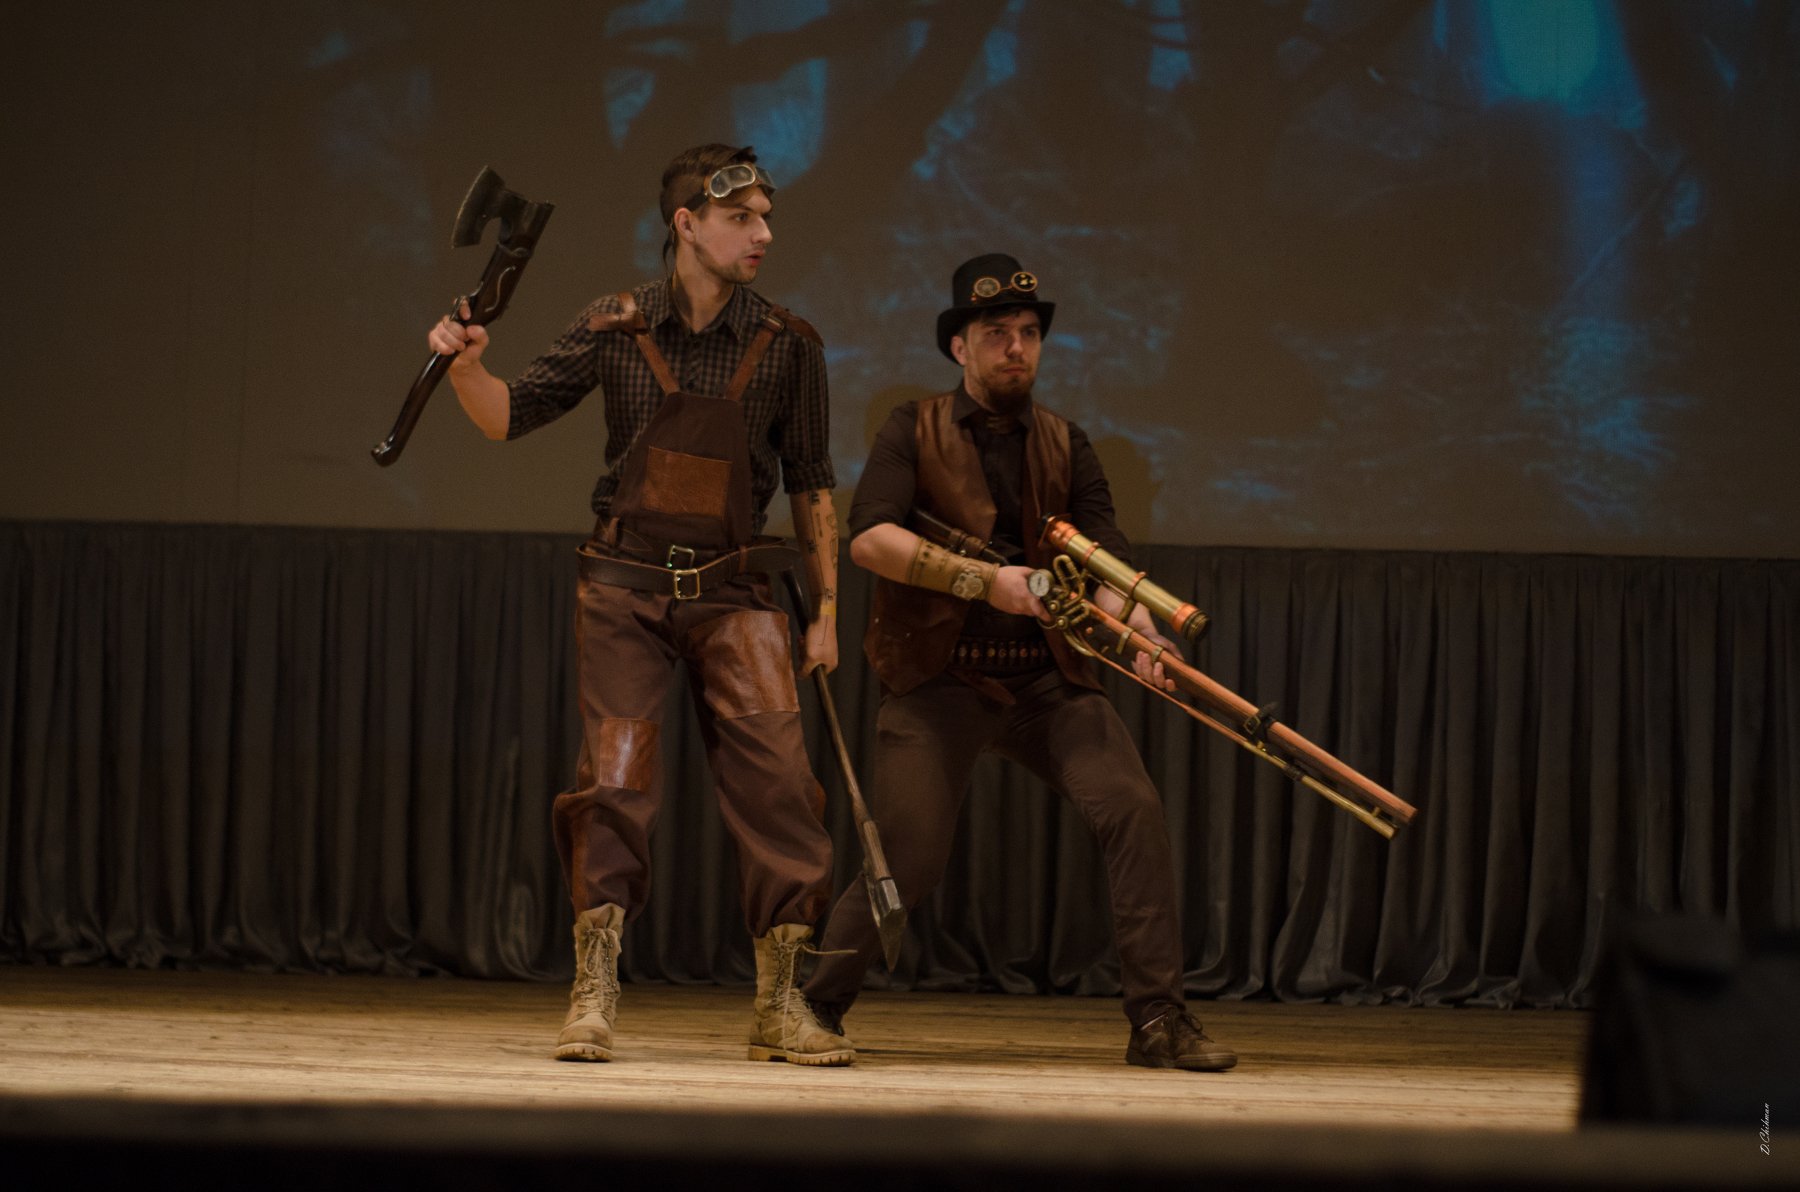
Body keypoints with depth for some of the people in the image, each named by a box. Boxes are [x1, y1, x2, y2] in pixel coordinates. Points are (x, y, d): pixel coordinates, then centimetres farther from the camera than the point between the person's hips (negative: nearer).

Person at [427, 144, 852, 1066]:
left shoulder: (786, 346, 2)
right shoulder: (618, 329, 0)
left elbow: (810, 482, 8)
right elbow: (509, 417, 3)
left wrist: (827, 606, 6)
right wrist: (465, 367, -18)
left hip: (732, 591, 1)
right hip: (626, 583, 0)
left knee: (778, 776, -9)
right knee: (612, 780, -7)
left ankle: (780, 1005, 0)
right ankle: (594, 997, 1)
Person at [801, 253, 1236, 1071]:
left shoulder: (1064, 446, 11)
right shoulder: (916, 431, 1)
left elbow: (1103, 549, -1)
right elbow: (869, 537, -14)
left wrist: (1131, 617, -23)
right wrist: (980, 579, -23)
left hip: (1047, 680, 3)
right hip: (938, 681, -3)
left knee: (1132, 807, -16)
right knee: (905, 864, -8)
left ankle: (1158, 1019, -11)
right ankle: (816, 1006, 18)